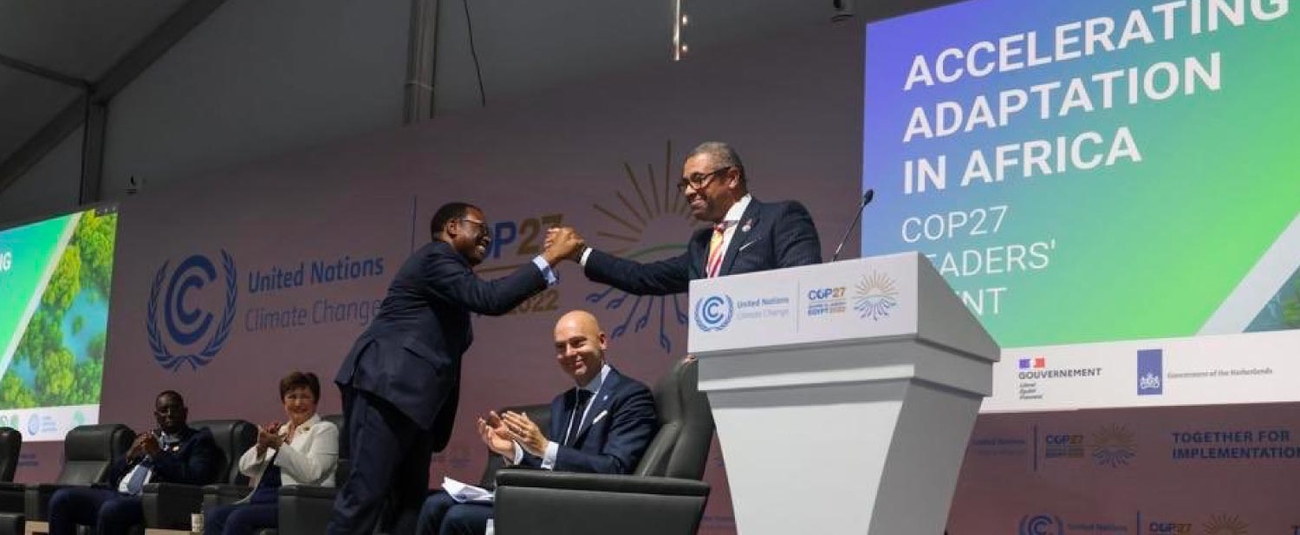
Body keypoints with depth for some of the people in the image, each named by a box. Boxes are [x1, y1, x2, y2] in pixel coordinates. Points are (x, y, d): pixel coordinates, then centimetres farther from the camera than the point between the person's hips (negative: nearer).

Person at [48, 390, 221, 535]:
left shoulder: (199, 440, 8)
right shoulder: (146, 439, 29)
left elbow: (196, 479, -10)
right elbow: (113, 476, 25)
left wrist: (158, 454, -7)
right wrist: (130, 455, 5)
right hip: (117, 495, 7)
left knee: (111, 509, -37)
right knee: (61, 498, -13)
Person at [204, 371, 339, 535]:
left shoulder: (325, 430, 5)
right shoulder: (279, 431, 24)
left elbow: (311, 472, -12)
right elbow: (245, 468, 15)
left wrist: (279, 445, -15)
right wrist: (261, 446, -5)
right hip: (261, 500, 7)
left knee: (239, 518, -29)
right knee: (214, 516, -20)